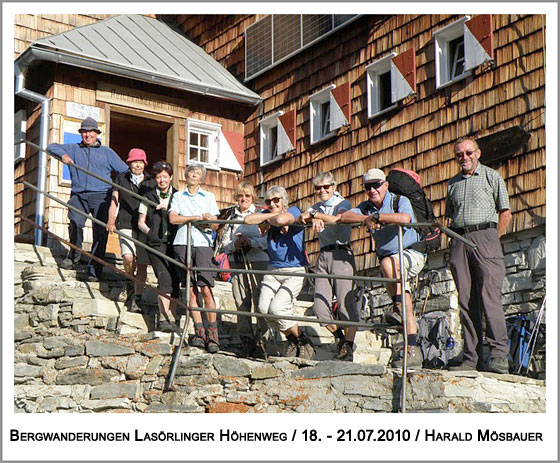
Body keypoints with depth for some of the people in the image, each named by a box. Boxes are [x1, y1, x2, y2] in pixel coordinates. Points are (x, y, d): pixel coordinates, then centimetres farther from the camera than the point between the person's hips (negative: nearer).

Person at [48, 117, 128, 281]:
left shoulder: (107, 152, 18)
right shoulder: (74, 149, 21)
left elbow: (125, 171, 16)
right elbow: (52, 147, 17)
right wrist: (63, 155, -2)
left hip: (101, 195, 0)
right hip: (78, 195, 0)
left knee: (100, 233, -9)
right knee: (75, 224, -24)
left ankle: (94, 270, -5)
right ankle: (74, 256, 0)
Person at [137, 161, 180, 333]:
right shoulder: (148, 196, 13)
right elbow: (141, 222, 14)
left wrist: (168, 208, -4)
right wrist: (150, 232, -4)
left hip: (174, 242, 2)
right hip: (157, 242, -2)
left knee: (175, 279, -2)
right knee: (164, 277, -18)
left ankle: (172, 318, 5)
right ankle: (165, 318, -22)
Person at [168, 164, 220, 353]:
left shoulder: (209, 197, 18)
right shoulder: (178, 196, 18)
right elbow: (173, 218, 2)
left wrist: (209, 220, -12)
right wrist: (195, 217, -5)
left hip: (203, 243, -1)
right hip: (183, 243, 1)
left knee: (206, 289, -12)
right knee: (191, 289, -3)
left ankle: (212, 334, -12)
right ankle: (199, 332, 0)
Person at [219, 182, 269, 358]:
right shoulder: (231, 217, 16)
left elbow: (268, 240, -3)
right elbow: (224, 242, 14)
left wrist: (251, 242, -17)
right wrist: (234, 245, -6)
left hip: (258, 261, -3)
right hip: (237, 263, 4)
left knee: (260, 302, -8)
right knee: (241, 303, 1)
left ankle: (261, 340, -2)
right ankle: (246, 341, 8)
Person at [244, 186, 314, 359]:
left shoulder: (293, 211, -6)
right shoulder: (267, 215, 11)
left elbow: (281, 219, -29)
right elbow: (248, 220, -7)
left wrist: (268, 220, -8)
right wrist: (272, 215, -9)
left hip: (294, 272, -6)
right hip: (273, 270, 6)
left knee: (276, 307, -21)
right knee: (264, 308, -14)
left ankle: (303, 340, 2)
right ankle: (291, 339, 8)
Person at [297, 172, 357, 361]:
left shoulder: (343, 203, 4)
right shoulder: (317, 207, 20)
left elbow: (340, 219, -18)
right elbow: (301, 218, 3)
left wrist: (314, 214, -20)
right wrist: (314, 218, -18)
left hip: (341, 254, -5)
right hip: (323, 256, 5)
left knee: (345, 303, -10)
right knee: (320, 306, -3)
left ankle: (348, 348, -1)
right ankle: (340, 339, 16)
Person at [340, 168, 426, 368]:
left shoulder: (401, 201, -11)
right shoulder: (366, 207, 5)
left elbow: (405, 218, -35)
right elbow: (344, 217, -12)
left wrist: (376, 217, -30)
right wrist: (366, 219, -29)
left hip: (413, 254, -5)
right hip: (390, 260, 6)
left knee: (388, 262, -34)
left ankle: (398, 308, -26)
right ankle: (412, 351, -7)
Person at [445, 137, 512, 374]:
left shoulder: (491, 176, 10)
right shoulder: (453, 183, 23)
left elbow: (505, 214, 6)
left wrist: (491, 240, -1)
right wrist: (457, 239, 9)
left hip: (484, 233, -4)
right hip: (459, 240, 4)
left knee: (489, 297, -15)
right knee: (466, 301, -2)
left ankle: (499, 356, -18)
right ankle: (471, 357, -2)